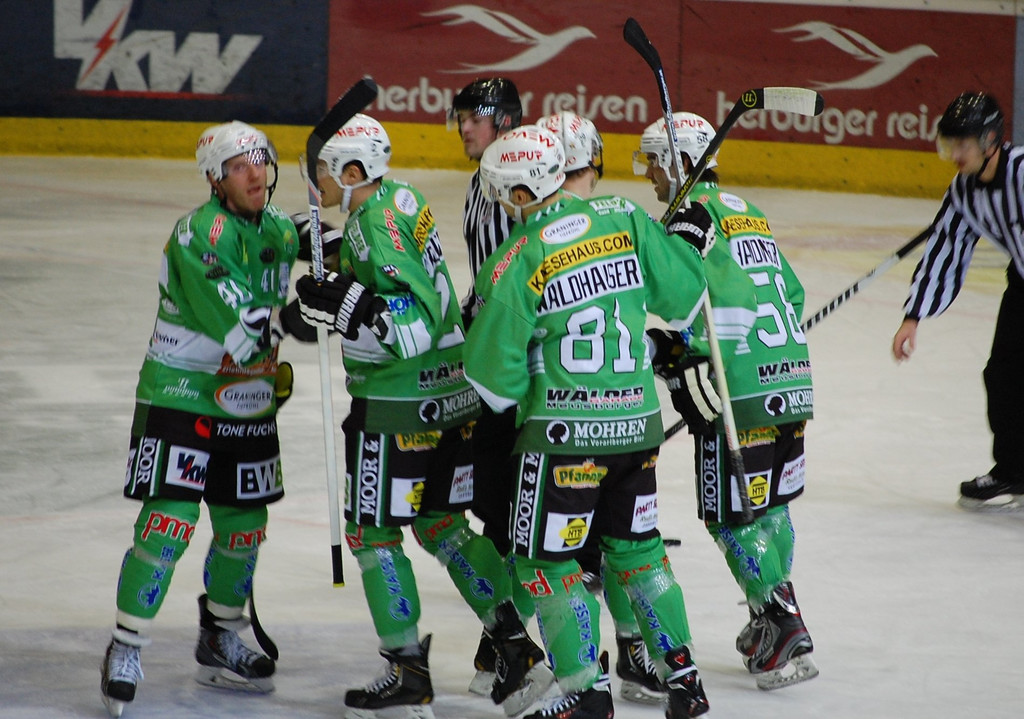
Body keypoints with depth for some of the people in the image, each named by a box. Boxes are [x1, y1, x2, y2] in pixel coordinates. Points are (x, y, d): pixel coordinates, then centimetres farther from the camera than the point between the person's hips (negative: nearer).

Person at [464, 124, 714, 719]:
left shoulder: (515, 263, -13)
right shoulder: (624, 219, -1)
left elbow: (494, 373, -8)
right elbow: (684, 295, 3)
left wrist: (504, 405, 12)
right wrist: (688, 238, 23)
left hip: (565, 429, -6)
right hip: (639, 419, 6)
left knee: (547, 558, 6)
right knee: (636, 547, 19)